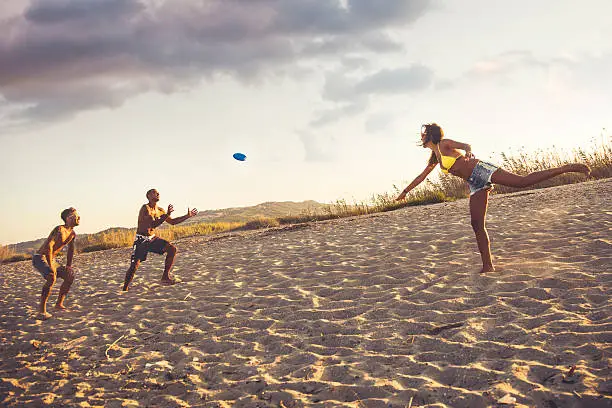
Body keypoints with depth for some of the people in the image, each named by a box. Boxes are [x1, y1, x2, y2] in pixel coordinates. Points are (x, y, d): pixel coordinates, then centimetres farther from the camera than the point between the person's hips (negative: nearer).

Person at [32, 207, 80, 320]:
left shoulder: (72, 234, 6)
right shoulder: (60, 229, -21)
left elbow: (71, 250, 22)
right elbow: (48, 246, -31)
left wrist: (68, 266, 13)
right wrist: (51, 266, -30)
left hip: (51, 260, 9)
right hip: (39, 258, -9)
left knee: (70, 276, 2)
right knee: (52, 277, -32)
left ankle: (59, 304, 11)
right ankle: (42, 309, -24)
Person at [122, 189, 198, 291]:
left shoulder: (160, 210, 6)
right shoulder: (145, 208, -18)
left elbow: (172, 222, 17)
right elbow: (153, 224, -31)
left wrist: (187, 216, 12)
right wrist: (167, 214, -35)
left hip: (152, 238, 7)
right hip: (141, 239, -7)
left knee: (172, 249, -9)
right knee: (134, 266, -12)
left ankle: (165, 277, -4)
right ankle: (125, 289, 6)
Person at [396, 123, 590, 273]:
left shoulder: (444, 144, 0)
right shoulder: (434, 157, 24)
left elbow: (465, 145, -18)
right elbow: (421, 176, 36)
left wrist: (468, 151, -41)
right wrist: (405, 191, 40)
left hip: (480, 170, -8)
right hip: (475, 184, 8)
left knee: (522, 181, -22)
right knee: (477, 224, 2)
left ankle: (567, 168, -19)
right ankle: (488, 267, 3)